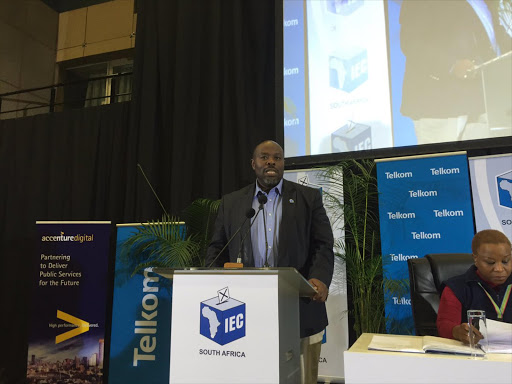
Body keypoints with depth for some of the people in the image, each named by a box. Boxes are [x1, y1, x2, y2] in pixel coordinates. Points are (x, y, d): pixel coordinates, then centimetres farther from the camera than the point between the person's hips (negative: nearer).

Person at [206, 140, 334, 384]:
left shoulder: (309, 197, 7)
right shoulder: (231, 202, 12)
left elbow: (323, 245, 1)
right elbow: (217, 249, 11)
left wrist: (319, 279, -17)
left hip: (300, 308, -1)